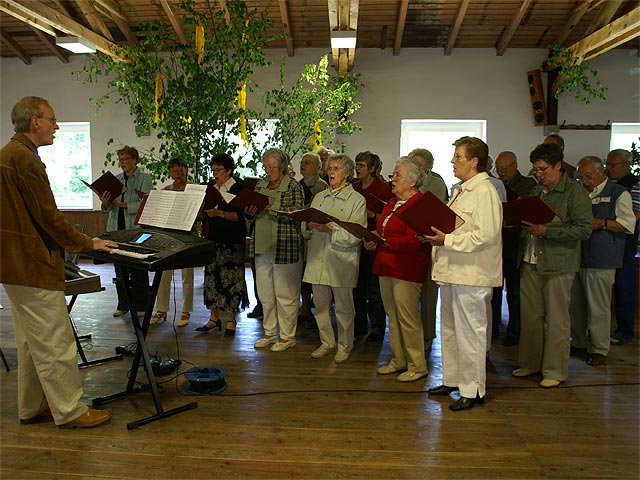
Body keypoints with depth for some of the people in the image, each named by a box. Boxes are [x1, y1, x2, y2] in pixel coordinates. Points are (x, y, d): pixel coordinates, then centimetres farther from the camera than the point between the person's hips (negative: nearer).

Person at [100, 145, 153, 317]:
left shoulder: (144, 179, -1)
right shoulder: (116, 179, 15)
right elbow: (108, 207, 13)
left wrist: (123, 205, -19)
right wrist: (106, 203, -9)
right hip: (116, 228, 5)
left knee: (137, 270, 0)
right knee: (120, 269, 9)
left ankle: (140, 306, 11)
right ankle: (123, 304, 21)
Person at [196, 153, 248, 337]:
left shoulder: (238, 187, -5)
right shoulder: (211, 187, 14)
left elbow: (240, 215, -13)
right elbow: (204, 211, 19)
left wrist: (220, 213, -26)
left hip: (232, 240, -6)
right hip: (212, 238, 6)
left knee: (230, 278, -3)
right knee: (212, 276, 7)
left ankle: (231, 320, 8)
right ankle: (214, 318, 19)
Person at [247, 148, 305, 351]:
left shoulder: (294, 186, -6)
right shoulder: (260, 185, 13)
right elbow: (251, 215, 17)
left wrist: (272, 206, -23)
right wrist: (249, 213, -5)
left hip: (285, 249, -7)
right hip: (262, 247, 7)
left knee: (286, 294, 2)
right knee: (265, 292, 14)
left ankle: (287, 336, 15)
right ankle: (269, 333, 28)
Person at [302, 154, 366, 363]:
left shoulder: (356, 200, -1)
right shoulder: (319, 197, 16)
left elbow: (356, 236, -13)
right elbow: (306, 232, 16)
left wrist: (331, 230, -22)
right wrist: (309, 225, -7)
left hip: (341, 262, -5)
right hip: (317, 260, 5)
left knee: (343, 308, 3)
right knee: (320, 305, 11)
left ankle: (344, 346, 19)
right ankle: (327, 342, 27)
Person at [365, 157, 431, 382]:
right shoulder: (392, 203, 17)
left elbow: (412, 241, -22)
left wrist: (382, 240, -18)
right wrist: (374, 242, -1)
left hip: (406, 270, -9)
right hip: (386, 267, 9)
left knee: (408, 317, -2)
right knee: (393, 316, 15)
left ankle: (417, 365, 12)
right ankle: (399, 360, 27)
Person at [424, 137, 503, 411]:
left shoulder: (485, 192, -14)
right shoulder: (461, 191, 16)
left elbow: (485, 235, -24)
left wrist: (447, 240, -20)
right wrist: (436, 235, 6)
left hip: (471, 275, -10)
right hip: (452, 271, 10)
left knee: (469, 333, 0)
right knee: (449, 330, 18)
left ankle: (472, 390, 13)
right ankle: (452, 380, 32)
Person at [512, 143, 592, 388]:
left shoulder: (576, 193, -5)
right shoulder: (536, 191, 16)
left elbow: (584, 229, -12)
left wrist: (546, 231, -19)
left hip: (558, 264, -6)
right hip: (530, 262, 6)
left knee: (556, 319, 1)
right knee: (530, 315, 10)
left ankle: (555, 371, 13)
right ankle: (530, 363, 23)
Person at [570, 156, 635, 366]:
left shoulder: (619, 193, 1)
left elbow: (629, 224, -7)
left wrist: (601, 223, -15)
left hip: (600, 261, -5)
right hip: (576, 257, 6)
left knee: (598, 307, 0)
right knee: (575, 305, 10)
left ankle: (599, 349, 12)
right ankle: (579, 342, 25)